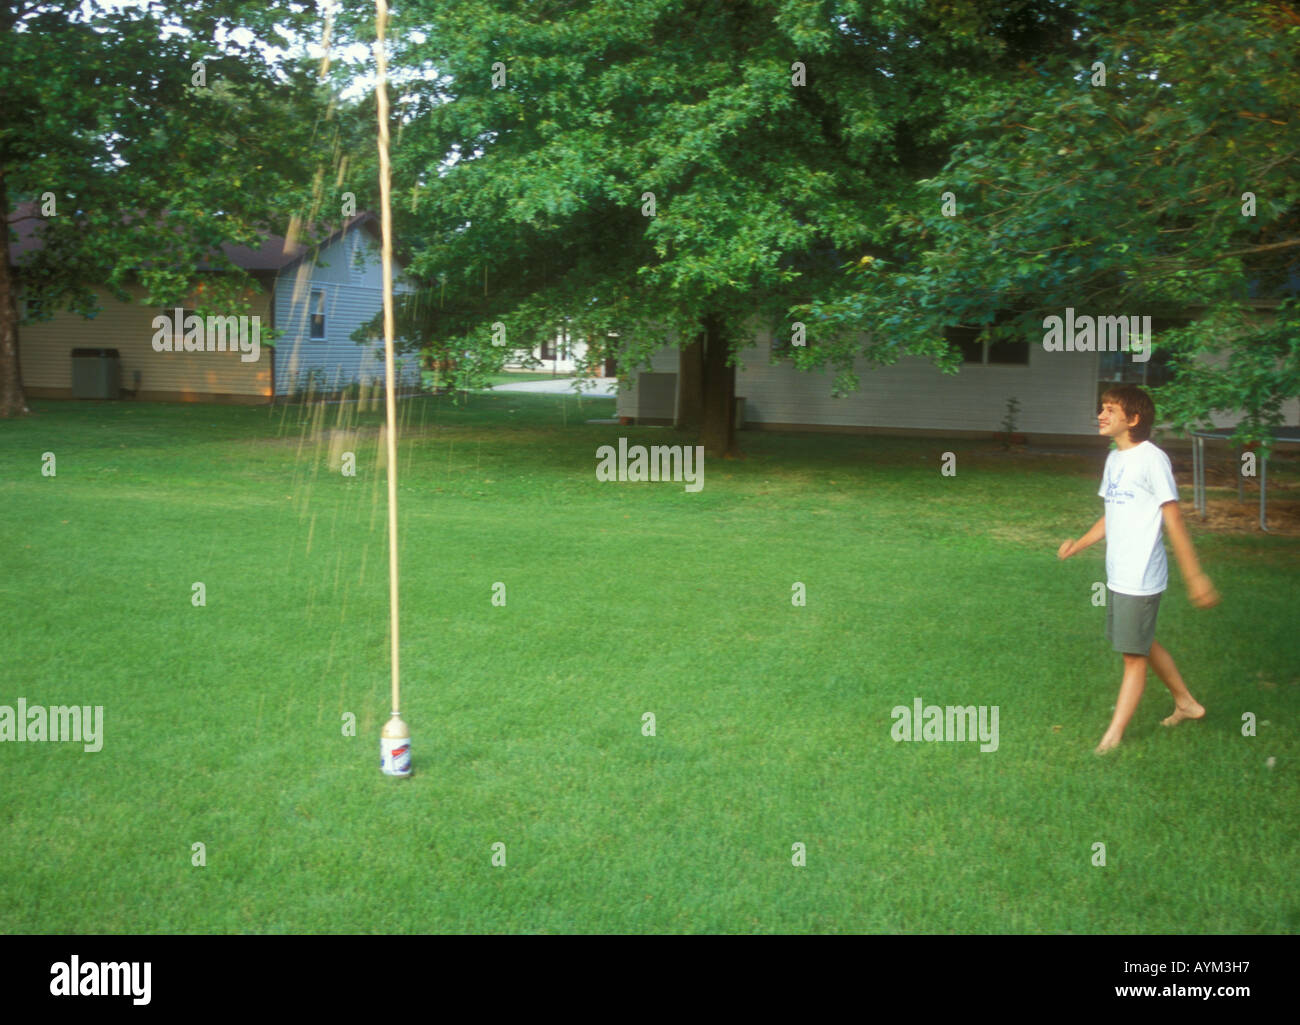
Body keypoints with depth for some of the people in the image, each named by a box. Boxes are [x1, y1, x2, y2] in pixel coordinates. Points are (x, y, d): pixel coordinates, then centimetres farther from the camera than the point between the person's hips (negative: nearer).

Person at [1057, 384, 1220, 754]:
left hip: (1140, 577, -9)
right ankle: (1186, 702, 39)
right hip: (1118, 574, 9)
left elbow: (1173, 519, -16)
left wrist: (1195, 576, -14)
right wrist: (1079, 544, 8)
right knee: (1144, 644, 21)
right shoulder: (1115, 458, 9)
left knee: (1134, 655, 1)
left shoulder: (1152, 459, -16)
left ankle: (1113, 736, 8)